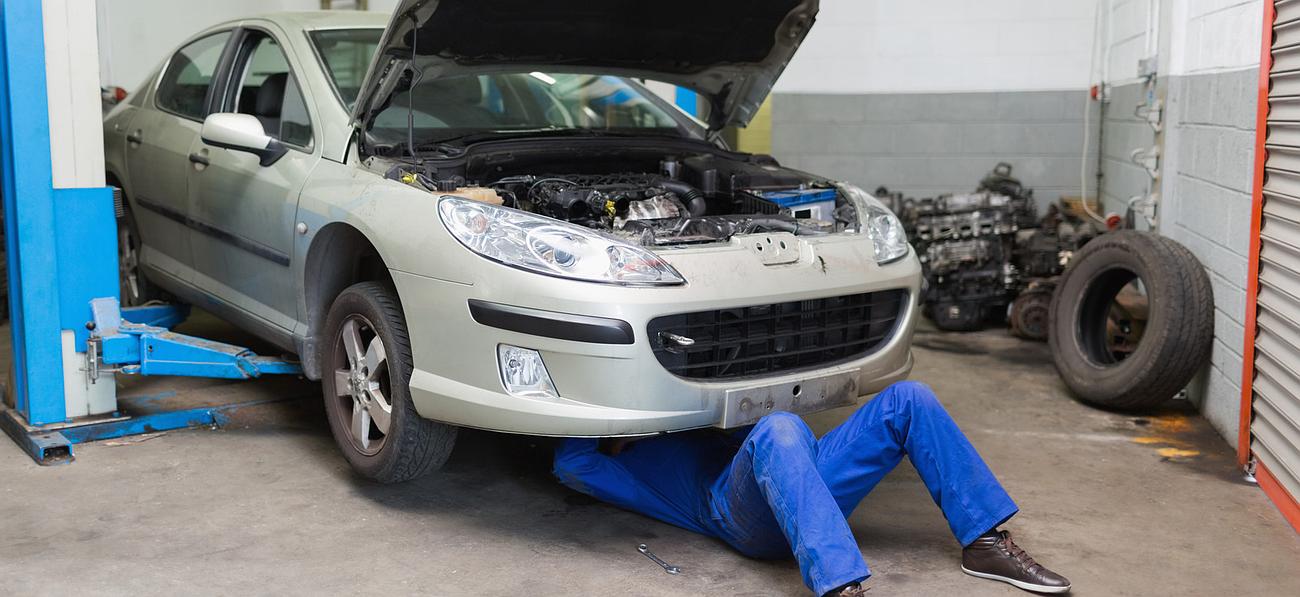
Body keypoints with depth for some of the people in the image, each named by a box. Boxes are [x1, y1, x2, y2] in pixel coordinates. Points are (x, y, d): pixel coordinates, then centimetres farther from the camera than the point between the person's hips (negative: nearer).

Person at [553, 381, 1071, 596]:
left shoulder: (691, 433, 44)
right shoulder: (624, 464, 24)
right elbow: (571, 463, 6)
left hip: (808, 484, 8)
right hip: (746, 514, -8)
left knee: (908, 399, -5)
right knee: (777, 429, -41)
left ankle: (986, 541, -8)